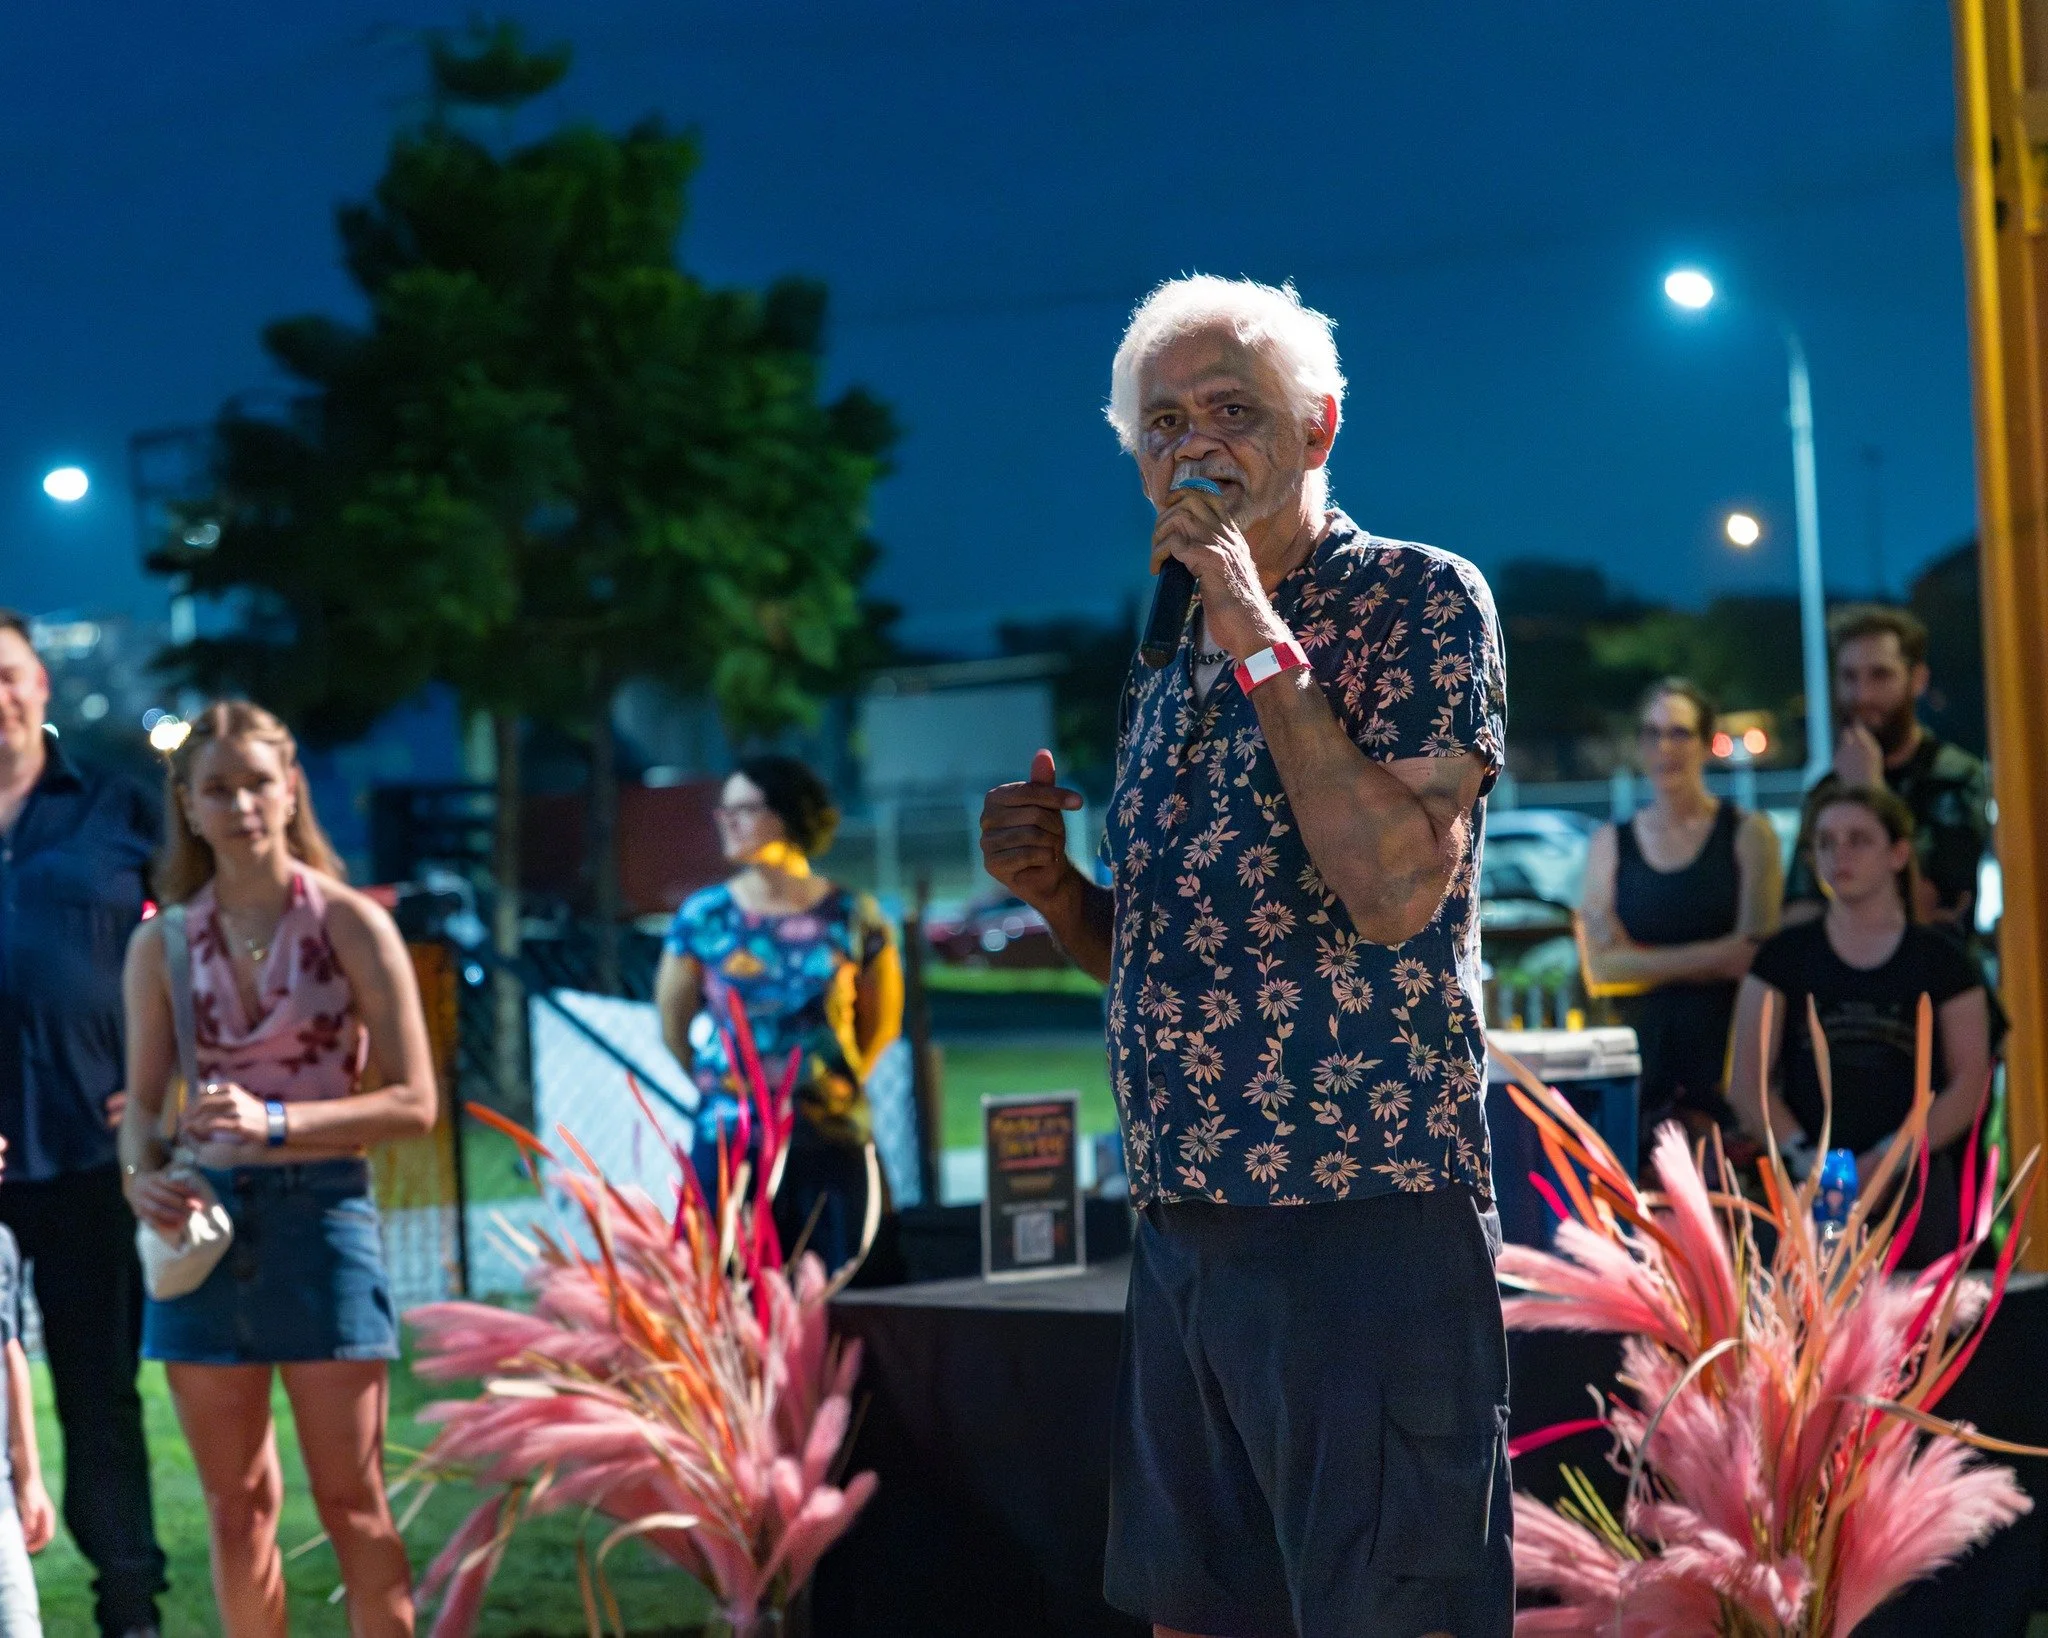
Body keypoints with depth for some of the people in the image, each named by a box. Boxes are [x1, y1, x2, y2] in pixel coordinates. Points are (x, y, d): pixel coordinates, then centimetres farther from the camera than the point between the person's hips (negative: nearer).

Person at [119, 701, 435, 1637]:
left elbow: (413, 1102, -6)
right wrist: (142, 1175, -11)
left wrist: (275, 1122, -18)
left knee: (350, 1500, 1)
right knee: (236, 1505, 9)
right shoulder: (163, 942, 6)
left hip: (320, 1210, -3)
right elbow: (143, 1102, 11)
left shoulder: (350, 925, -3)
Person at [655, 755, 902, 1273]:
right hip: (728, 1146, 0)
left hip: (831, 1142, 0)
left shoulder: (853, 919, 1)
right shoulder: (703, 916, 2)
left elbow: (882, 1023, 14)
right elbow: (673, 1027, 12)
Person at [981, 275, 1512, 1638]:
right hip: (1181, 1231, 8)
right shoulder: (1161, 675, 17)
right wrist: (1051, 886, 4)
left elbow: (1390, 893, -19)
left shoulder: (1419, 597, -5)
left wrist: (1257, 635, -17)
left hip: (1365, 1226, -7)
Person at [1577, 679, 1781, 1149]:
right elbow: (1601, 969, 3)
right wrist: (1709, 957, -7)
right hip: (1642, 1058, 2)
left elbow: (1752, 956, -6)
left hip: (1724, 1056, -2)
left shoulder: (1748, 835, 5)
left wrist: (1646, 962, -8)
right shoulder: (1610, 843, 13)